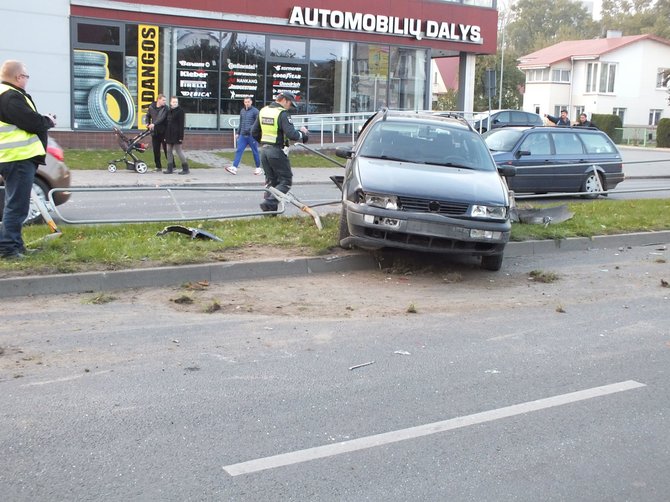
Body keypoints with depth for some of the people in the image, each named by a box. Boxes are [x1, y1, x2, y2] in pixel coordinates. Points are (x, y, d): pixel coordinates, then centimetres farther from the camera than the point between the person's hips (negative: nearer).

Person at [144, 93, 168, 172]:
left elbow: (162, 118, -20)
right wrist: (147, 123, 2)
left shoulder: (165, 108, -6)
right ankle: (158, 167, 15)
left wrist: (154, 124, -30)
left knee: (167, 149, -3)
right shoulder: (151, 107, 5)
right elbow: (148, 116, 20)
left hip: (164, 132, -3)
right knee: (156, 150, 6)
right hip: (155, 132, 4)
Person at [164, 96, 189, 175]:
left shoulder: (180, 111, -6)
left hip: (176, 135, -7)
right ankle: (170, 169, 12)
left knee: (179, 151, -6)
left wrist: (181, 136, -18)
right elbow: (167, 124, 18)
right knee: (169, 151, 7)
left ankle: (185, 169, 0)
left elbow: (181, 124, -12)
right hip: (169, 135, 7)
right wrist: (165, 136, 14)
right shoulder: (169, 111, 15)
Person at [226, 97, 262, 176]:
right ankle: (234, 167, -10)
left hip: (252, 135, -5)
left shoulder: (255, 111, -5)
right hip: (242, 135, 5)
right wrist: (237, 133, 20)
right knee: (239, 151, -4)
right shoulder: (242, 111, 13)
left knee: (255, 152, 4)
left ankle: (258, 168, 16)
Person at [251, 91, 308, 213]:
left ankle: (269, 206, 15)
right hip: (277, 151, -8)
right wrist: (302, 133, -4)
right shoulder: (282, 113, -14)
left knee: (270, 180, 17)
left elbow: (254, 132, 15)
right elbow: (291, 134, -22)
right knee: (286, 181, 0)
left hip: (264, 150, 8)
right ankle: (269, 203, -13)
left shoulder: (263, 111, 11)